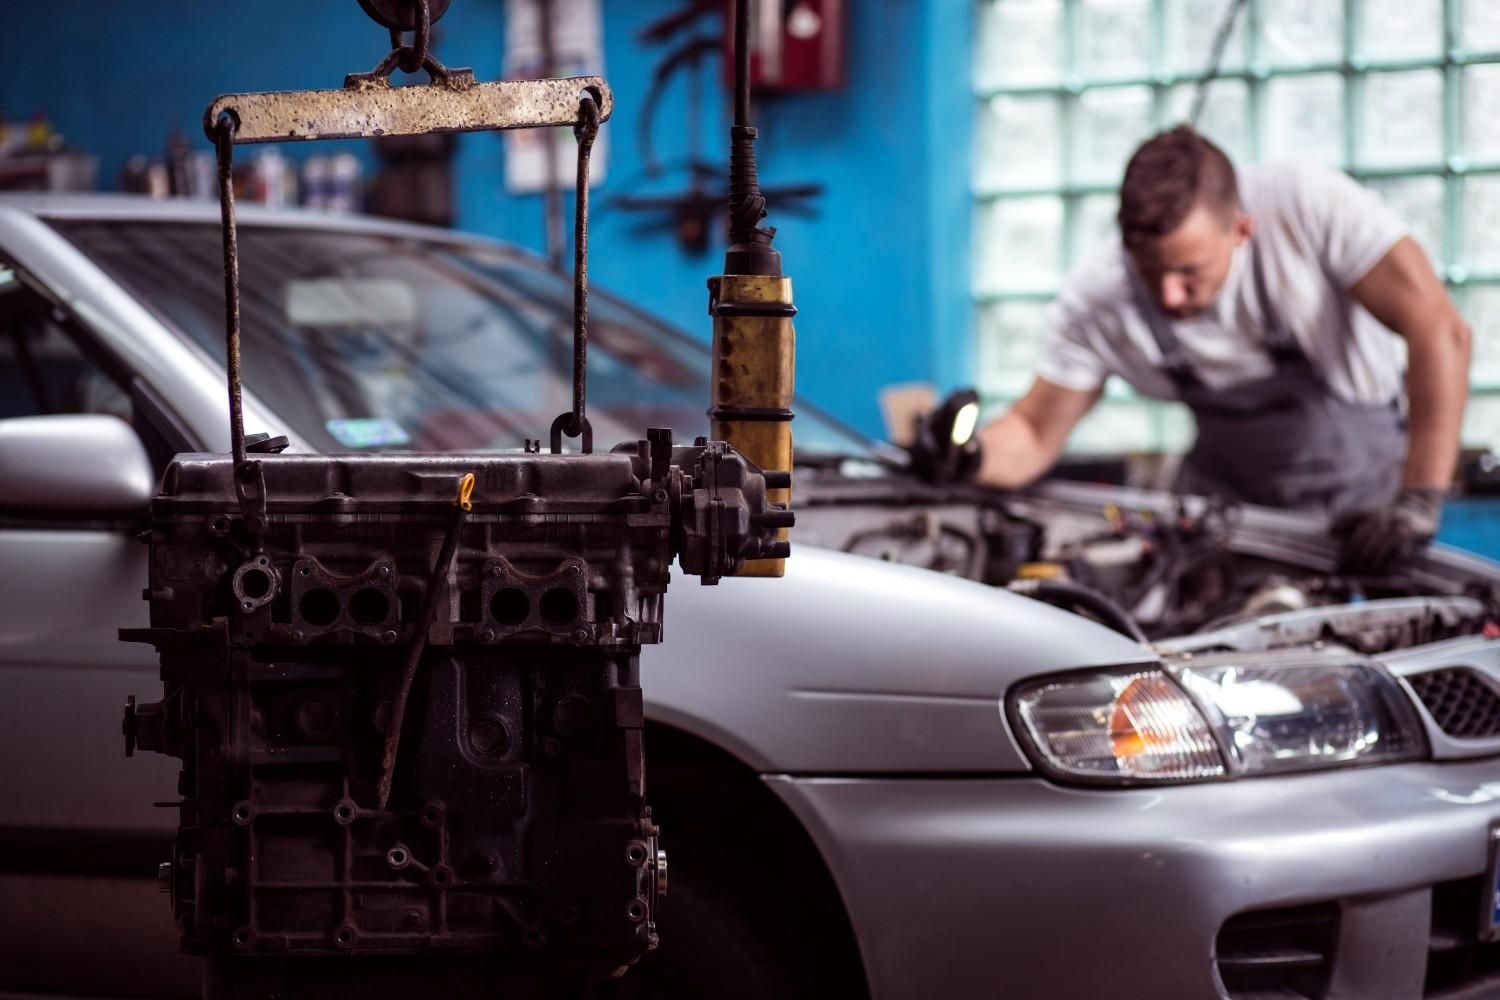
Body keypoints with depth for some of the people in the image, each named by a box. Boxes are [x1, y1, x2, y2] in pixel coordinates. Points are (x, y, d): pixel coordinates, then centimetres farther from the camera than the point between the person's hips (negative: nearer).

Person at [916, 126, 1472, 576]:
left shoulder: (1308, 208, -29)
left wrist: (1417, 505, -35)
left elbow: (1440, 332, -31)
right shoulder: (1098, 304, -18)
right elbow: (1035, 433, -7)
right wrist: (967, 457, -32)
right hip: (1229, 497, 3)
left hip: (1363, 488, -3)